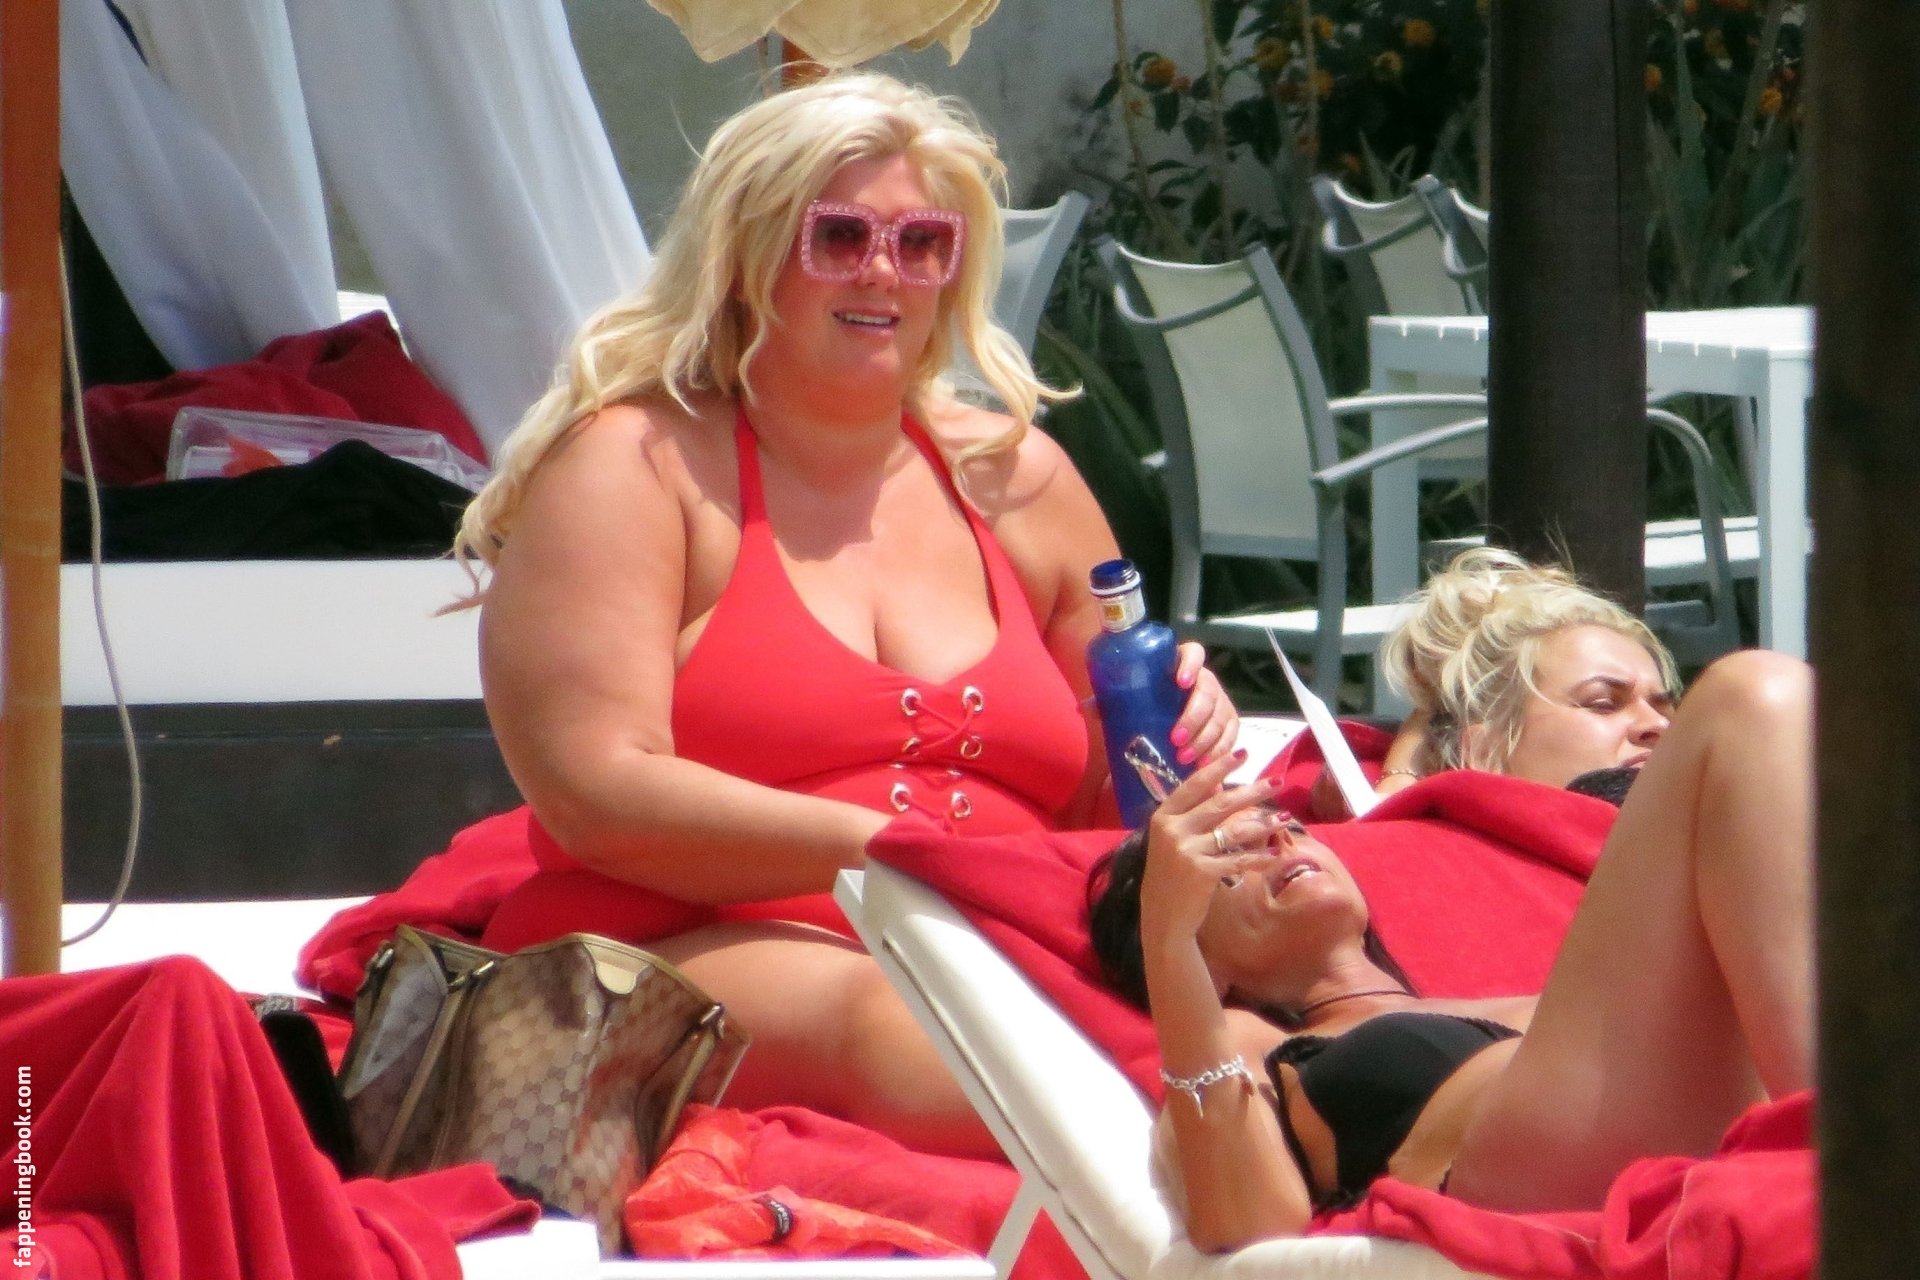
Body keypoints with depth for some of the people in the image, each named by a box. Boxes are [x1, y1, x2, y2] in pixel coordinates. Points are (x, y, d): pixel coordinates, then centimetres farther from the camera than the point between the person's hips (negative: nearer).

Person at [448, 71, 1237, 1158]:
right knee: (881, 1017, -44)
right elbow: (598, 795, -7)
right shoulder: (634, 463, 7)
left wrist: (1174, 734, 7)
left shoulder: (1015, 477, 23)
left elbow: (1097, 806, 32)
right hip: (685, 958, -6)